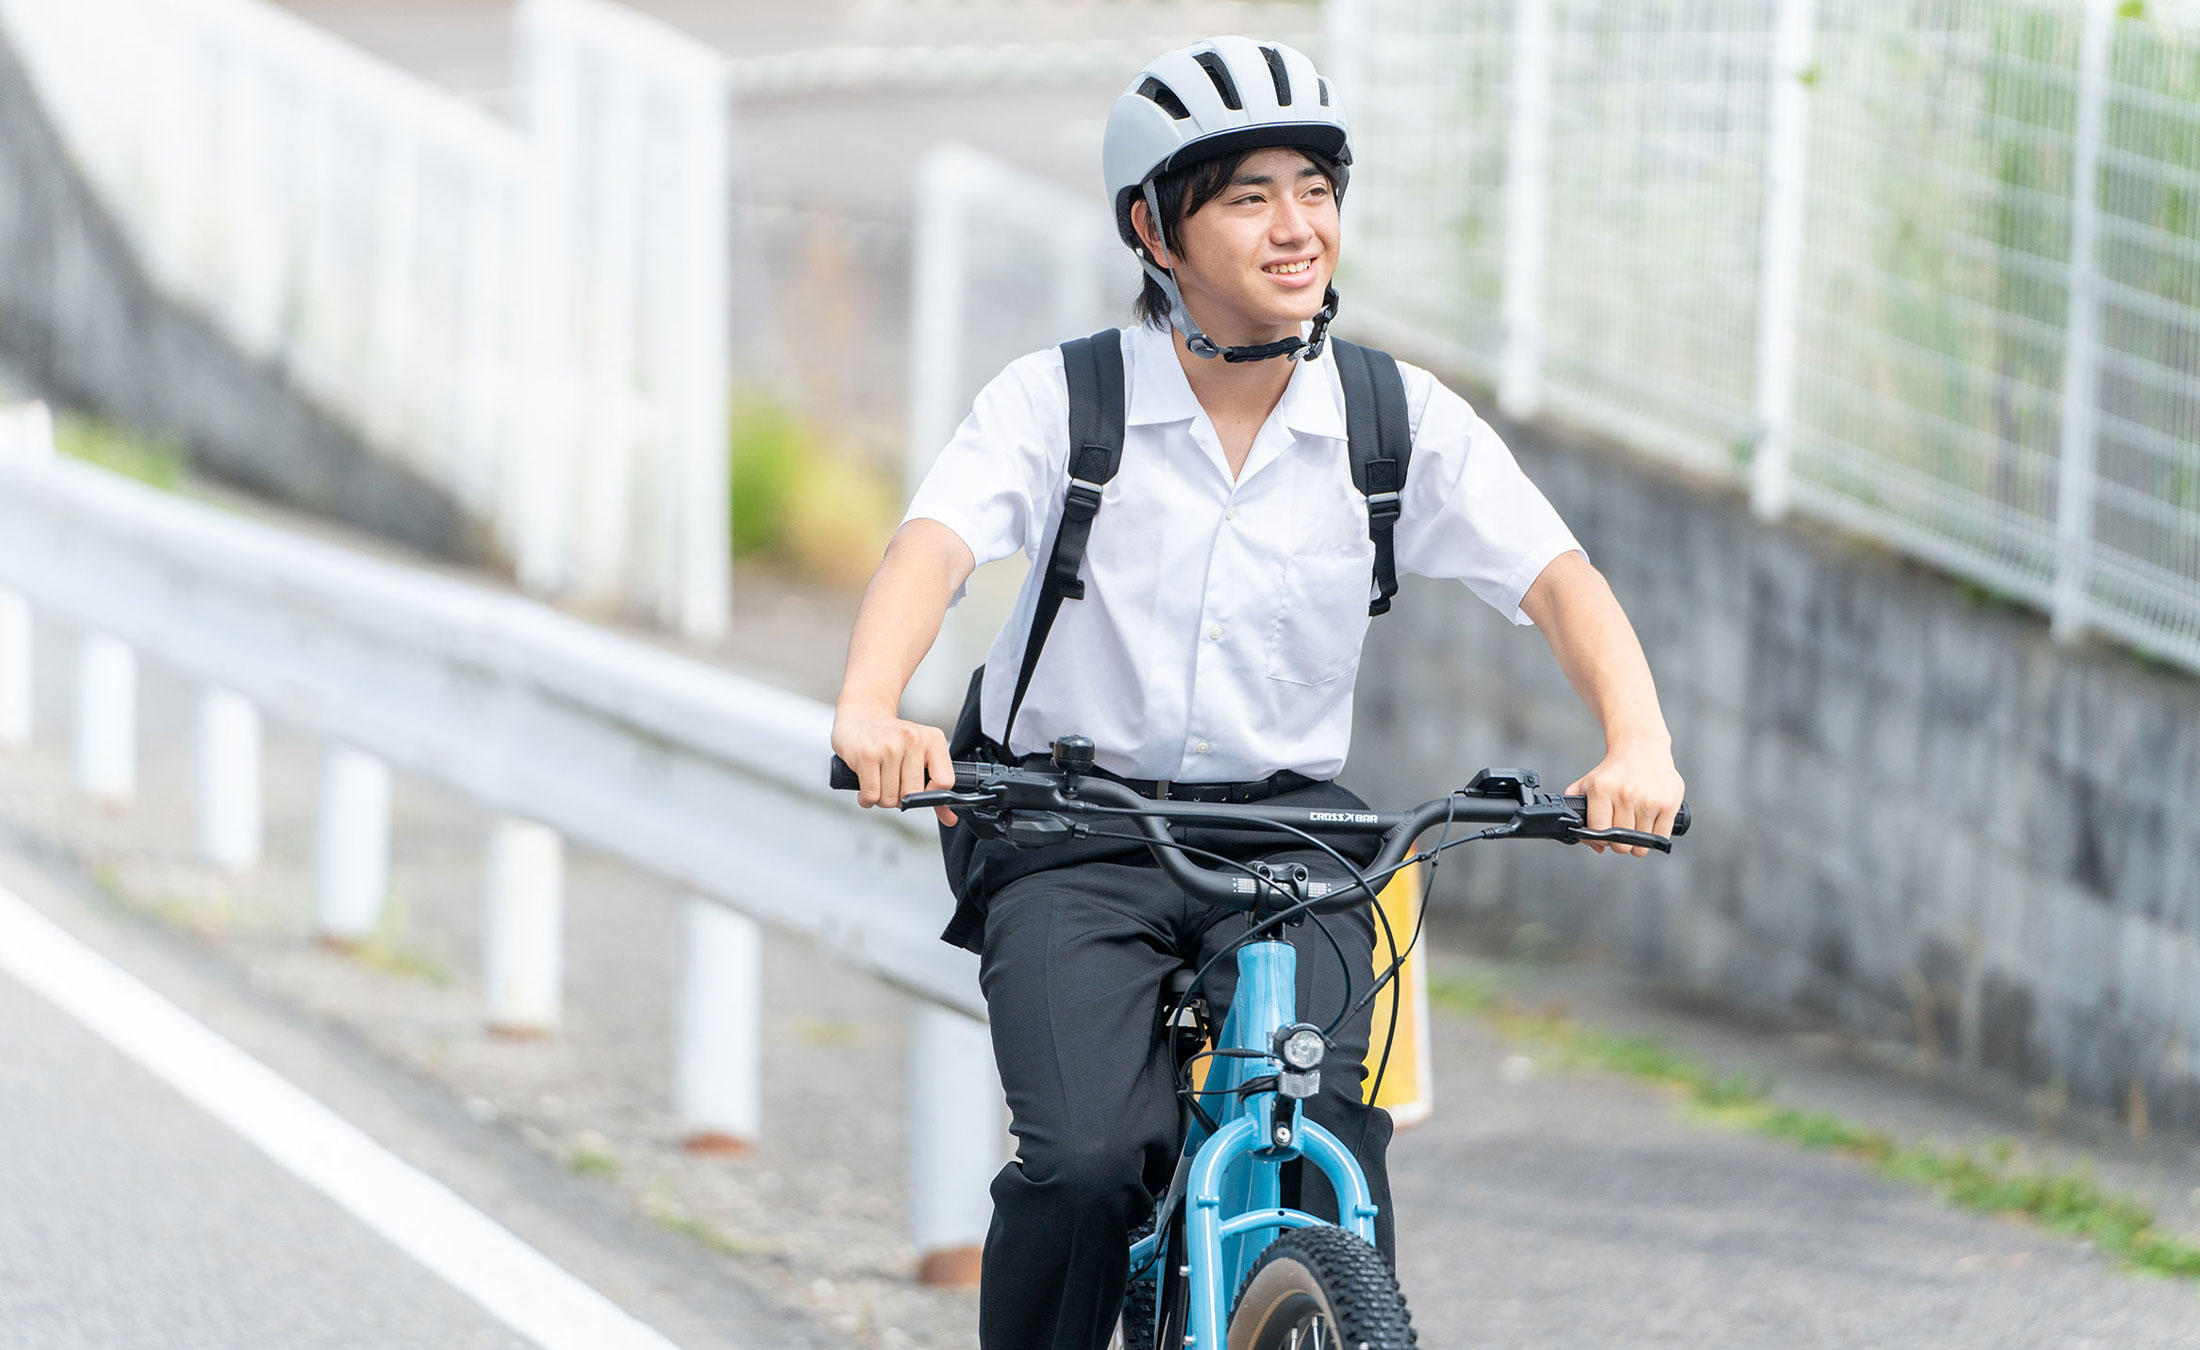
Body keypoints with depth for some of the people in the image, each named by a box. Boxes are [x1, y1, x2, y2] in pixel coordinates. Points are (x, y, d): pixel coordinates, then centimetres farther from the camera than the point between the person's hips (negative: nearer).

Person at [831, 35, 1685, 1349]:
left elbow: (1558, 578, -11)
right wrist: (871, 712, -45)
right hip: (1073, 837, -2)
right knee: (1085, 1163, -22)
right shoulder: (1057, 402, -8)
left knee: (1328, 1151, -21)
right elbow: (935, 546, -24)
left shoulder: (1400, 421, -2)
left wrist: (1640, 744, -32)